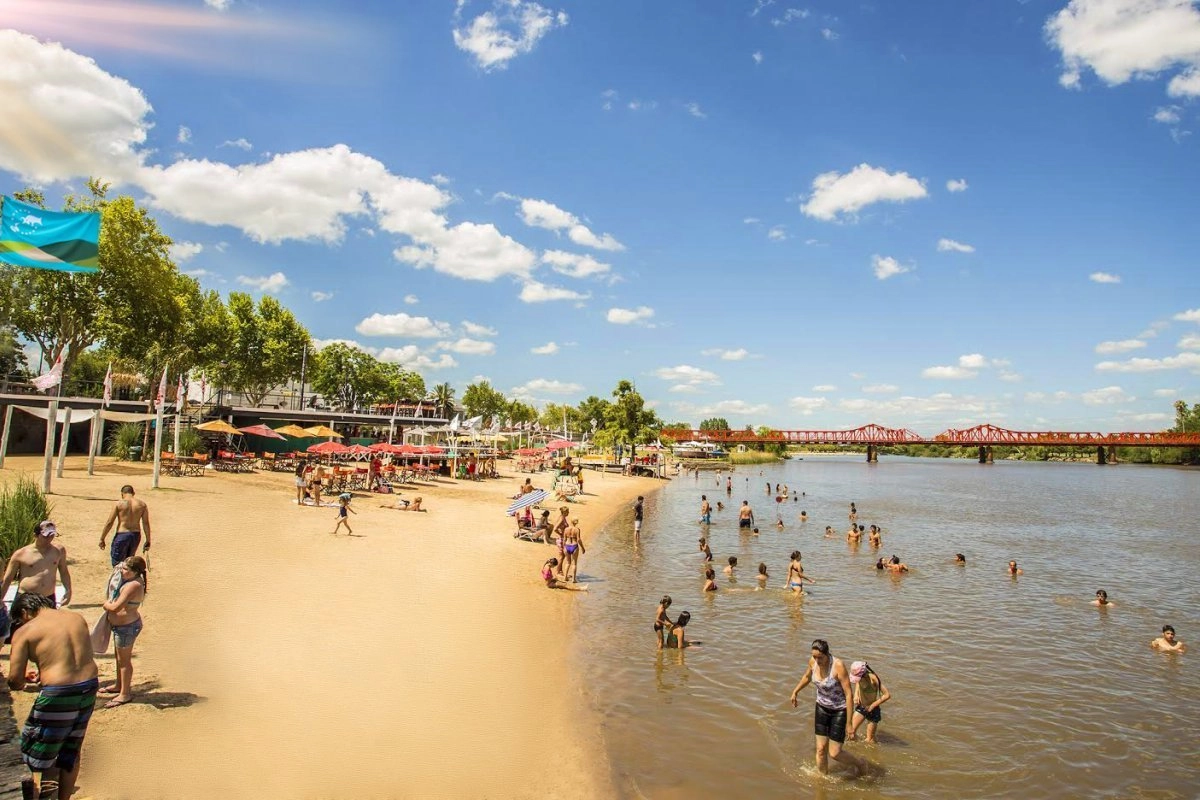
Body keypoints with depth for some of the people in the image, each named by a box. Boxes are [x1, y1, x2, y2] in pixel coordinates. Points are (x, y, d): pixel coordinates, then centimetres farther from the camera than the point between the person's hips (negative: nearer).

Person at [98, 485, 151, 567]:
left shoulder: (119, 504, -5)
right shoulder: (142, 505, 3)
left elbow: (109, 523, -6)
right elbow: (146, 524, 2)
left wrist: (102, 539, 3)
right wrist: (148, 541, 7)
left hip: (122, 535, -4)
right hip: (136, 536, 4)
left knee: (117, 563, 3)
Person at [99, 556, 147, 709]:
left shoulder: (133, 585, -29)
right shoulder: (131, 580, 4)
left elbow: (116, 606, -30)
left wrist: (106, 604, -11)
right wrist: (109, 604, 0)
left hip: (127, 626, -10)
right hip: (120, 625, 10)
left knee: (124, 659, 3)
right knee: (120, 657, 25)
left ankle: (125, 694, 15)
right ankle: (119, 685, 43)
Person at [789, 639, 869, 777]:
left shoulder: (838, 666, -29)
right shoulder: (812, 662, -11)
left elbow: (849, 694, -25)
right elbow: (807, 677, 13)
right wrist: (795, 692, 23)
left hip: (839, 710, -5)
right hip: (822, 707, 5)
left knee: (834, 753, -1)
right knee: (821, 749, 6)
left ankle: (860, 764, 27)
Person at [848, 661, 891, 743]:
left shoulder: (873, 679, -28)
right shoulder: (859, 678, -12)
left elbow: (887, 695, -27)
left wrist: (872, 705, -22)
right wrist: (856, 695, -5)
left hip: (872, 710, -5)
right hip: (860, 707, 5)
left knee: (870, 740, 1)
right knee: (851, 732, -2)